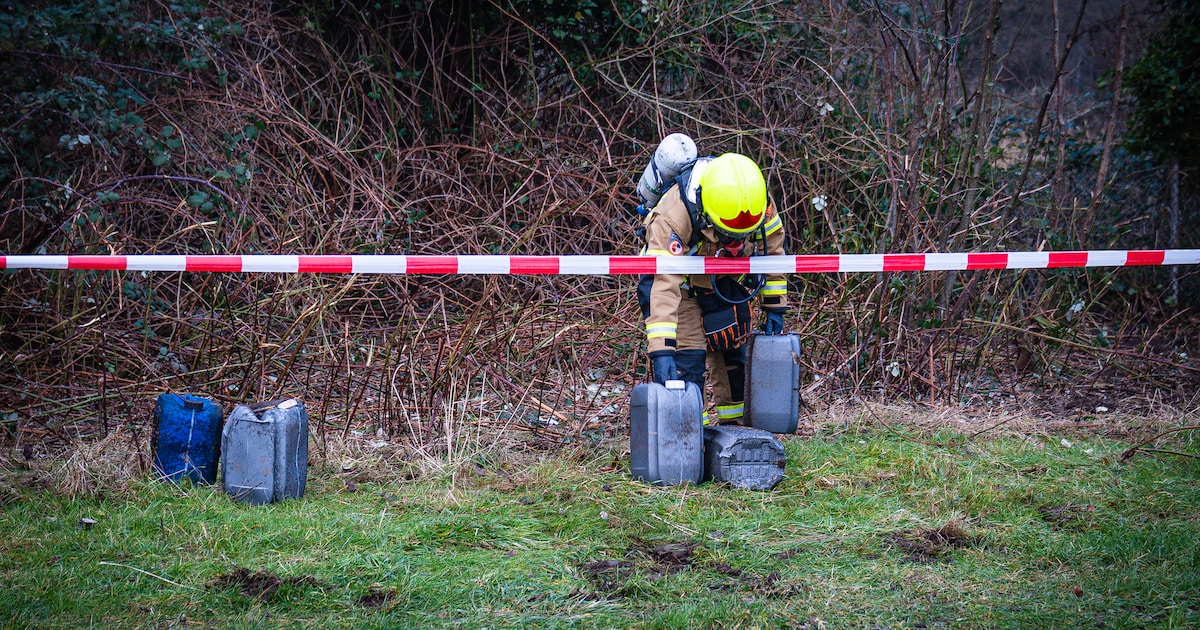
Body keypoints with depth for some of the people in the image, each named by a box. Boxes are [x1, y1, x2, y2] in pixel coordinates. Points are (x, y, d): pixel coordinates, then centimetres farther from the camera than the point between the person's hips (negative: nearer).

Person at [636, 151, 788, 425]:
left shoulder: (761, 204, -25)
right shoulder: (674, 216, -41)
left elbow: (772, 250, -5)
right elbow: (663, 283, -46)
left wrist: (775, 308, -2)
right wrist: (661, 351, -52)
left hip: (725, 281, 5)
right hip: (681, 281, -5)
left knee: (735, 352, 8)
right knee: (687, 356, -16)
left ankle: (734, 425, 22)